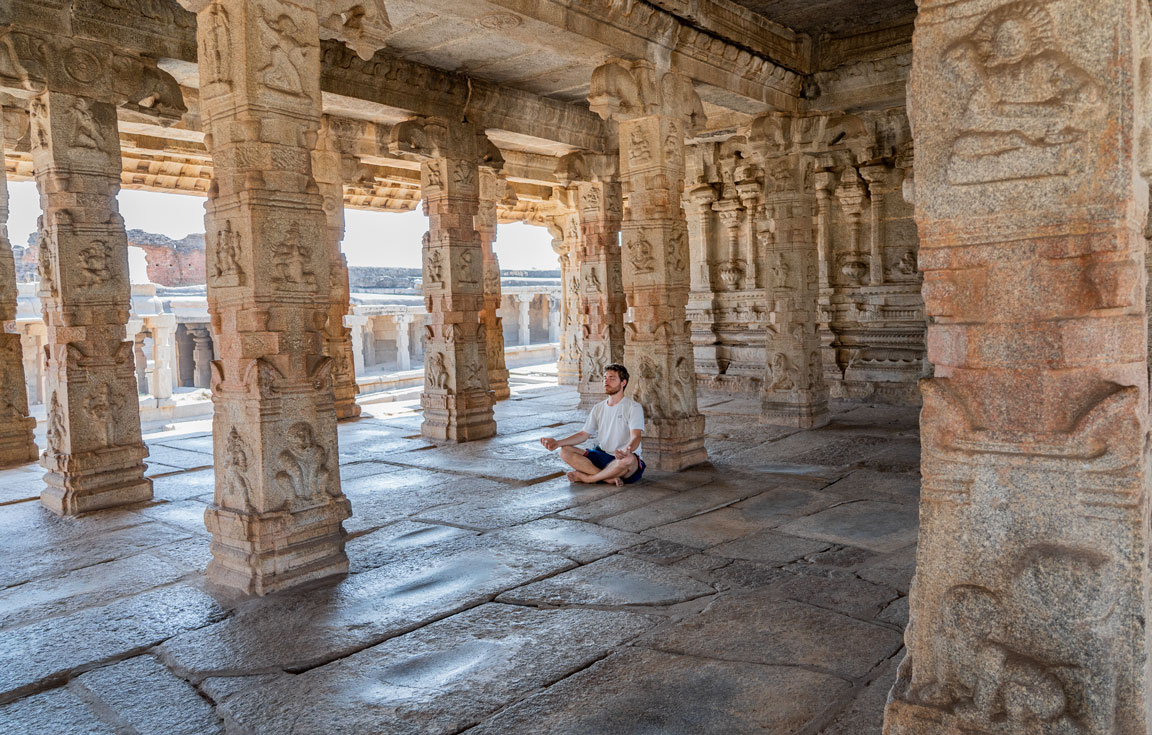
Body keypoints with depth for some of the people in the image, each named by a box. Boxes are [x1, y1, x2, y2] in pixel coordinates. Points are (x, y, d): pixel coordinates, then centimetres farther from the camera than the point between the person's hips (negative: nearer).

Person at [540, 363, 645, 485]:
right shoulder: (598, 408, 14)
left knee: (628, 459, -42)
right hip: (601, 455, 6)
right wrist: (557, 442, -2)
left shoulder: (634, 407, -6)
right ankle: (609, 478, -25)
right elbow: (583, 434, 13)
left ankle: (587, 478, -21)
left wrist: (627, 450, -44)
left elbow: (635, 437, -20)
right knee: (565, 451, -13)